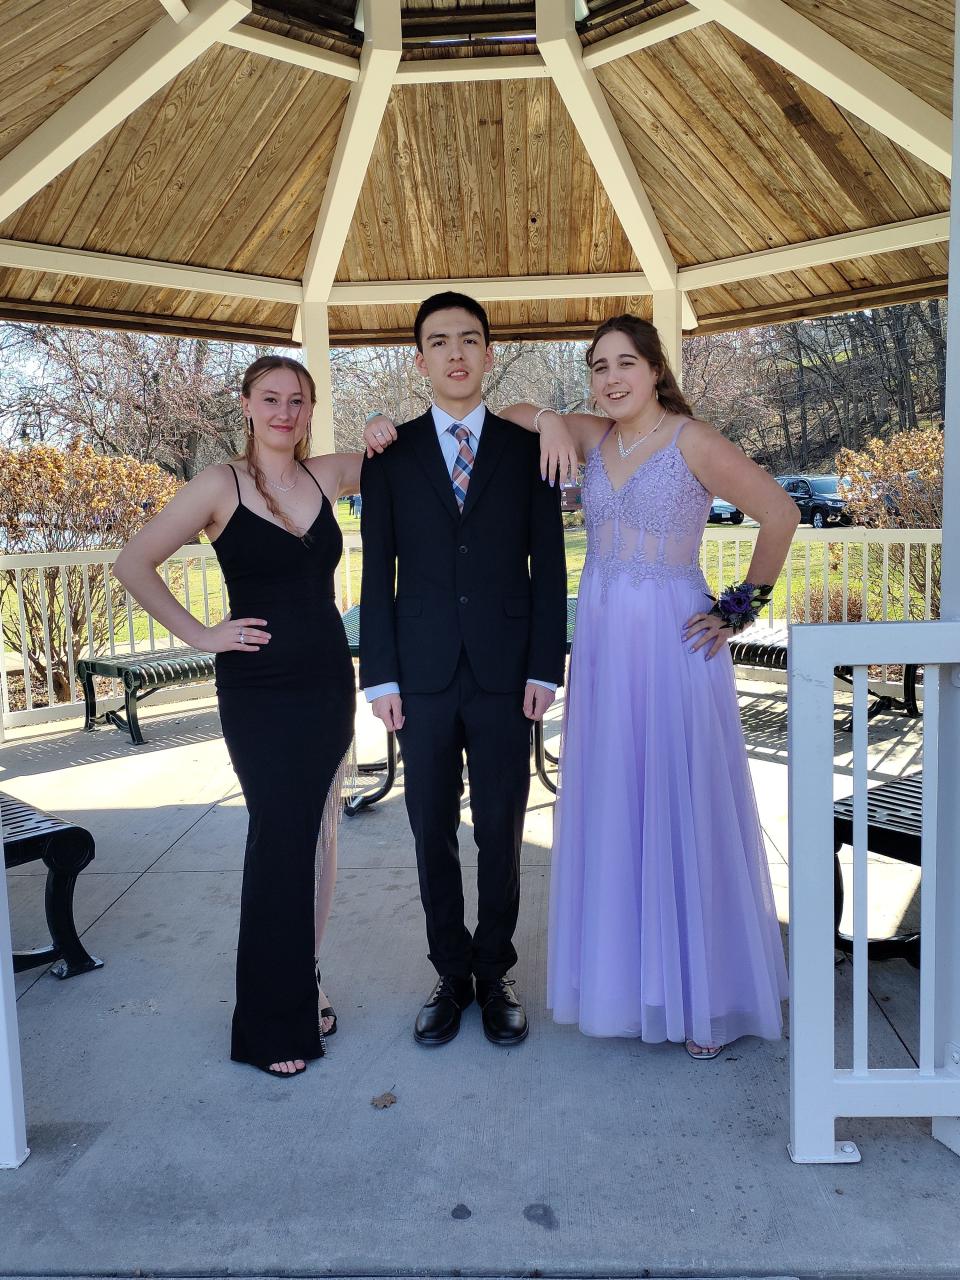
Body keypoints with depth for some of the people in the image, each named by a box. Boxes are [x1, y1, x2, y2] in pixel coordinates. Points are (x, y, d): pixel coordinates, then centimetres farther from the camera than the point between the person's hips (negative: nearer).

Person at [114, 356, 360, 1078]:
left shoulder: (327, 475, 5)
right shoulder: (221, 486, -6)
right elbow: (134, 564, -5)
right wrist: (199, 634, -8)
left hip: (328, 680, 5)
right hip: (260, 687, -4)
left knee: (318, 832, 11)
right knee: (280, 837, -2)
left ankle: (304, 983, 29)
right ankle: (273, 1019, 15)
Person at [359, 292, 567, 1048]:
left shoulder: (528, 449, 5)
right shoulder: (390, 454, 6)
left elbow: (549, 566, 3)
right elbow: (377, 571, 4)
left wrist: (546, 668, -4)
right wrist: (381, 674, -2)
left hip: (505, 673, 0)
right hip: (423, 674, 1)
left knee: (502, 832, 8)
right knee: (432, 831, 8)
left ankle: (496, 974, 26)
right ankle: (452, 975, 26)